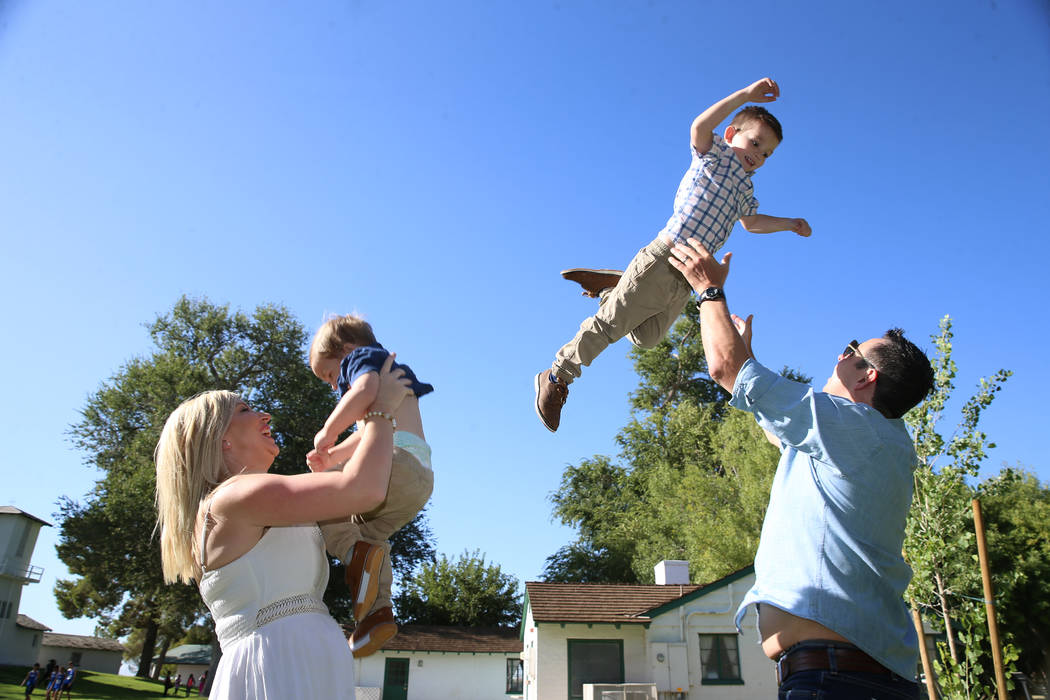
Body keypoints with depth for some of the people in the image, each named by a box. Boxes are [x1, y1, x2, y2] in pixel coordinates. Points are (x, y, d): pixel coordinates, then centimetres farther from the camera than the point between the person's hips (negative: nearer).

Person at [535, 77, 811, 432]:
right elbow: (699, 127, -21)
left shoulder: (745, 189, 24)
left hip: (688, 279, 9)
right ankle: (555, 377, 6)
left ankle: (608, 284, 27)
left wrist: (791, 223, 37)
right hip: (663, 259, -8)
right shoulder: (715, 154, 1)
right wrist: (747, 94, -24)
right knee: (609, 325, -7)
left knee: (646, 338, 13)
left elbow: (753, 222, 43)